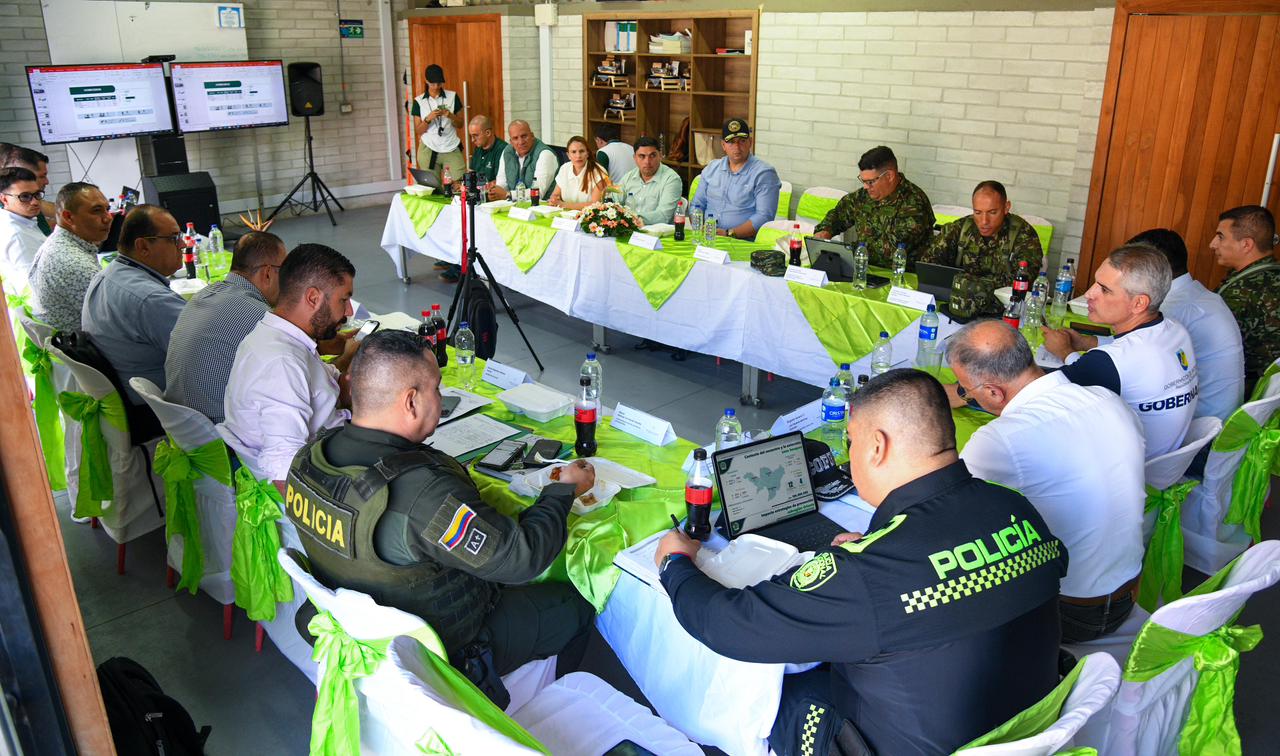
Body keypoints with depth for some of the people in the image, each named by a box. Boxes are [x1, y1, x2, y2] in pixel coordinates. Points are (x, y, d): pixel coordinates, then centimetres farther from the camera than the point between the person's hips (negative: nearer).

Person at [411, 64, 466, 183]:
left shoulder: (453, 97, 5)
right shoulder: (419, 101, 4)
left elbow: (460, 124, 9)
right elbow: (419, 130, 4)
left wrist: (450, 115, -11)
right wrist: (428, 118, -14)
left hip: (451, 149, 0)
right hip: (429, 150, 0)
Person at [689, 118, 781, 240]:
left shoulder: (764, 173, -1)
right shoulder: (712, 168, 17)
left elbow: (764, 216, -11)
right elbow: (697, 205, 20)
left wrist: (728, 234, -18)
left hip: (743, 243, -4)